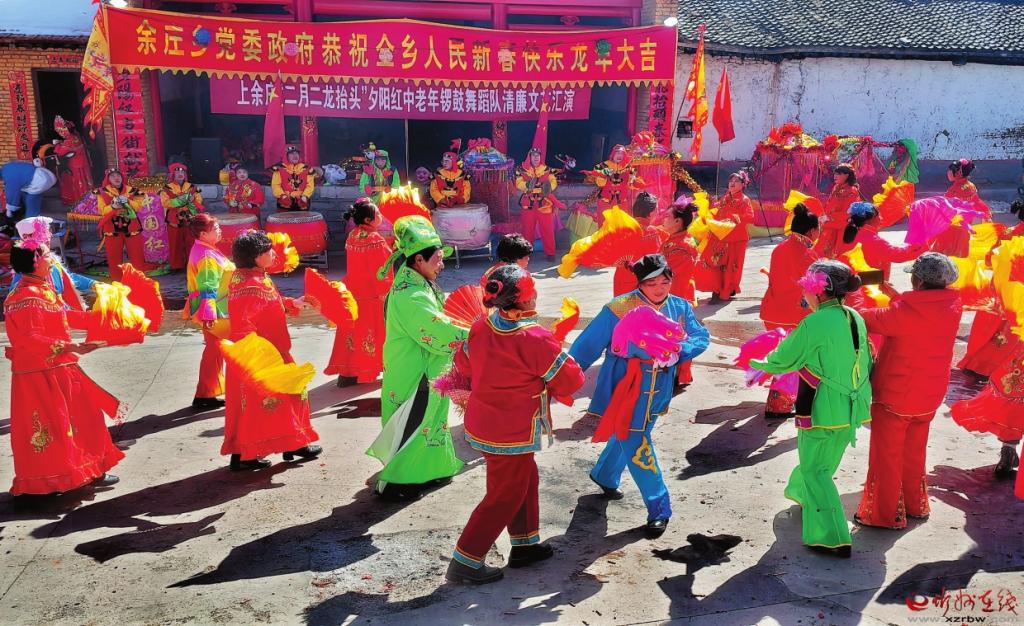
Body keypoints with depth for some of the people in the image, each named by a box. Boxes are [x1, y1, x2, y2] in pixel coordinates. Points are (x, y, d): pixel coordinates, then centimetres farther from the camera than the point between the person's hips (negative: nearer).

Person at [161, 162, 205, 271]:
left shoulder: (192, 187, 9)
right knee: (176, 246, 4)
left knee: (191, 245, 3)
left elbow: (199, 201, 0)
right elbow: (166, 203, -12)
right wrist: (183, 198, -20)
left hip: (190, 221, 1)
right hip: (174, 222, -1)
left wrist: (192, 200, -23)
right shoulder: (166, 189, 2)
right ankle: (177, 267, 12)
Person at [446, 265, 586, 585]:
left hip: (482, 423, 8)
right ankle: (465, 562, 13)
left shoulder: (481, 327, -5)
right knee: (505, 496, 8)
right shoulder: (536, 339, -25)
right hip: (512, 433, -8)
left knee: (525, 479, 24)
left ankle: (525, 544, 36)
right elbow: (570, 380, -15)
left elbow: (463, 363, 11)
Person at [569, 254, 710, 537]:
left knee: (627, 437, 24)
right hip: (624, 389, -5)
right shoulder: (618, 309, -18)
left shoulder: (680, 308, -2)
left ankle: (605, 476, 51)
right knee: (637, 446, -4)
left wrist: (679, 350, -21)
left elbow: (701, 337, 0)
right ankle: (659, 509, 11)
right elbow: (587, 345, -14)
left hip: (657, 391, 6)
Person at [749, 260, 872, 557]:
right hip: (851, 410, 8)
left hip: (822, 412, -8)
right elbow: (865, 362, 14)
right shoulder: (856, 318, 3)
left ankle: (833, 538, 2)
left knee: (815, 471, 4)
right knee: (823, 464, 27)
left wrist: (758, 363, 9)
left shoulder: (815, 323, -20)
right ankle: (803, 493, 50)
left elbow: (783, 359, -11)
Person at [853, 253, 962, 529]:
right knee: (914, 452, 24)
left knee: (886, 455, 9)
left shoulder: (905, 311, -27)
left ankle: (886, 513, 19)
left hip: (894, 395, -6)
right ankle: (915, 504, 38)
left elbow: (867, 318, -14)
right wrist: (894, 295, 8)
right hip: (928, 396, 6)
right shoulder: (952, 307, -9)